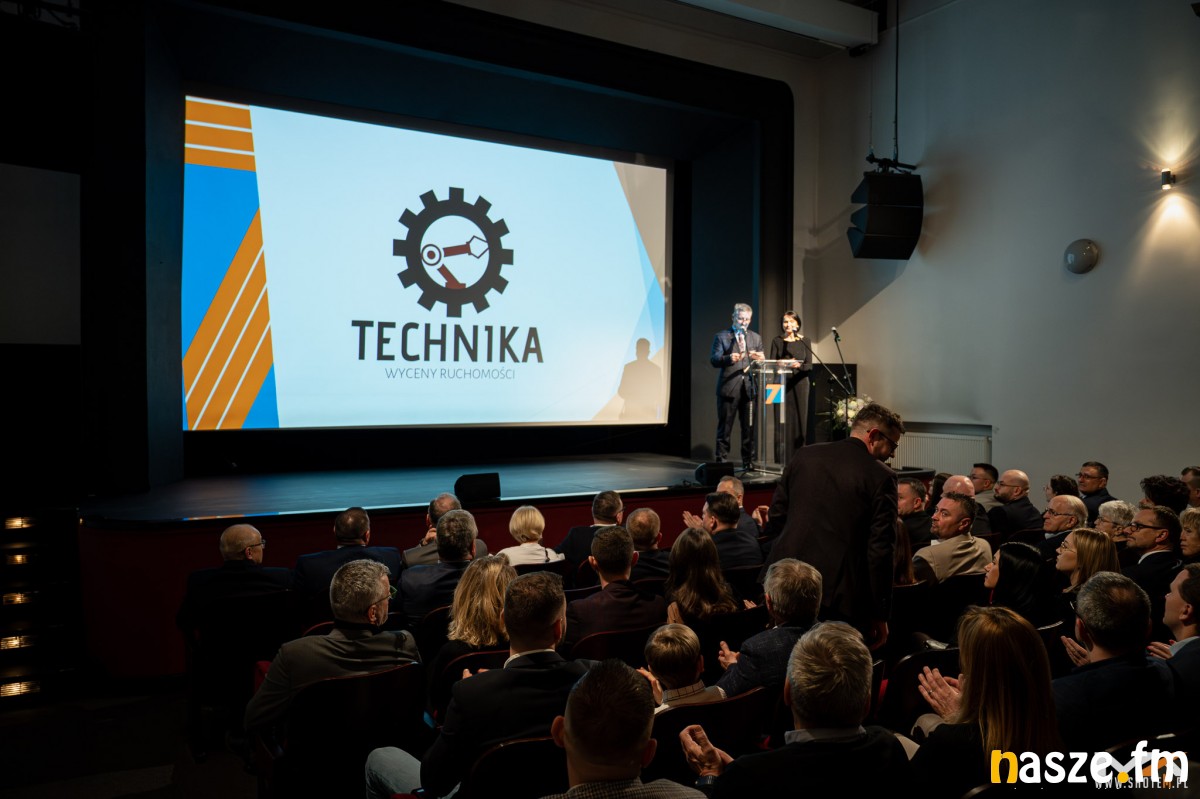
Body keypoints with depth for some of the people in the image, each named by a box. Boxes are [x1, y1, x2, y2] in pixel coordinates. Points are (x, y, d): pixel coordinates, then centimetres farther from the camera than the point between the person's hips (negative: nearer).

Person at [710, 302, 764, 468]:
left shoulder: (756, 338, 17)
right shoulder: (721, 336, 4)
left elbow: (763, 363, 14)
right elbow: (714, 360, -5)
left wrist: (760, 359, -10)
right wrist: (728, 358, -25)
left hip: (749, 388, 3)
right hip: (728, 388, -3)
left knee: (749, 428, 4)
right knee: (724, 428, 1)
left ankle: (748, 461, 13)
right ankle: (721, 460, 7)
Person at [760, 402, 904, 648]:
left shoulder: (804, 455, 5)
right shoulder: (881, 477, -7)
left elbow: (775, 518, 8)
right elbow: (880, 550, -9)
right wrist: (880, 615, -2)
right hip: (839, 596, -4)